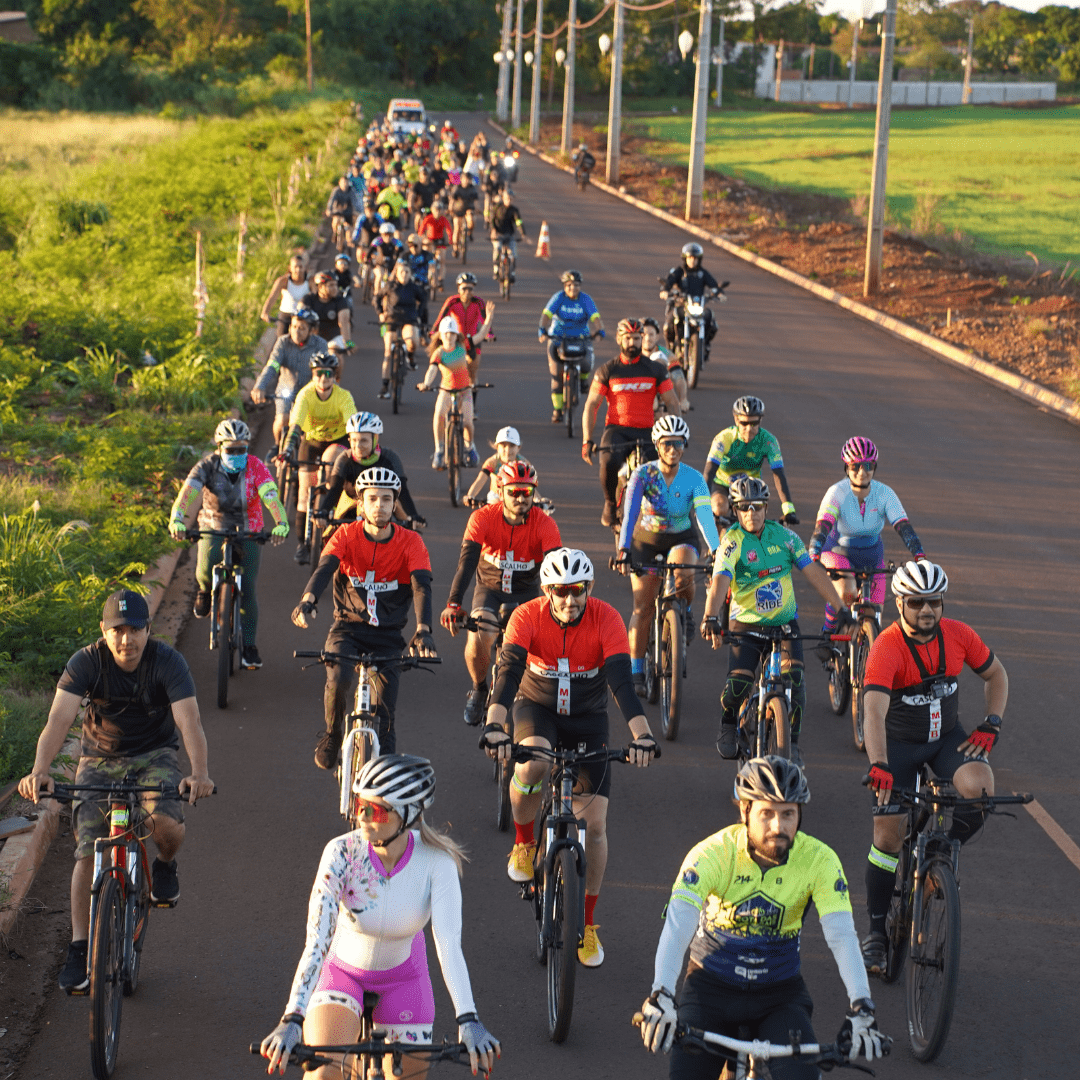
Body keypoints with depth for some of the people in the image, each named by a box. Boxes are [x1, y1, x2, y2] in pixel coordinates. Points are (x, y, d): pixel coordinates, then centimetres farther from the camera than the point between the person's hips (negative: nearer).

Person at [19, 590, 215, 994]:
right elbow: (59, 719, -28)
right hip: (100, 760, 1)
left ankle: (165, 865, 7)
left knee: (168, 824, -29)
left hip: (154, 756, -1)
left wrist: (199, 773, -47)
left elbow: (189, 720, -28)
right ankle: (79, 949, -4)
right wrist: (39, 770, -47)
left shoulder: (167, 661, -18)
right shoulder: (86, 663, -17)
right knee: (88, 852, -13)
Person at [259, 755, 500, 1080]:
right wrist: (292, 1020, -44)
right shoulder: (342, 853, -27)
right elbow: (317, 940, -34)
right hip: (342, 971, -1)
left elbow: (448, 944, -32)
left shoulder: (436, 862, -25)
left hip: (403, 977, 1)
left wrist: (468, 1022, -46)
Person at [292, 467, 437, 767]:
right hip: (347, 628, 0)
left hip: (387, 635, 0)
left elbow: (422, 586, -22)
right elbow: (324, 568, -25)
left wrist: (423, 630, -40)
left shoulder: (410, 542, -9)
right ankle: (332, 735, 0)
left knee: (384, 716, -10)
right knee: (338, 679, -29)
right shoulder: (346, 536, -8)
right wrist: (307, 600, -47)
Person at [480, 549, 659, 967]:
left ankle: (587, 924, 13)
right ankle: (524, 843, -6)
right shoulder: (528, 617, -23)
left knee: (594, 825, -6)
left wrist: (642, 735, -46)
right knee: (531, 766, -37)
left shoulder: (606, 619, -23)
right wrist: (494, 726, -52)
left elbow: (622, 681, -32)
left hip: (588, 719, 1)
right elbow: (508, 672, -35)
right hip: (537, 708, -1)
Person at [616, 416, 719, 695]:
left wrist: (716, 551, -44)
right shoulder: (643, 474, -18)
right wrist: (623, 551, -42)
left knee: (682, 572, -36)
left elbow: (705, 516, -29)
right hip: (646, 542, 0)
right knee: (643, 608, -5)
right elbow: (630, 513, -29)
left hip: (682, 540, 0)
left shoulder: (694, 479, -17)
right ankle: (636, 672, 8)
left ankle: (686, 610, -2)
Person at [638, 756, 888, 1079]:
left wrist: (861, 1010, -37)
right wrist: (661, 997, -47)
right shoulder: (712, 854, -20)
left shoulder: (819, 860, -16)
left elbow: (841, 935, -23)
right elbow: (677, 925, -32)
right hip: (711, 988, 0)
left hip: (780, 995, 0)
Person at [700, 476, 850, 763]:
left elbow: (813, 572, -2)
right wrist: (710, 618, -42)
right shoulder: (733, 541, -12)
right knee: (738, 684, -17)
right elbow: (720, 581, -26)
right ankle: (728, 726, 17)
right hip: (746, 624, -2)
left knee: (794, 677, -20)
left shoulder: (783, 535, -2)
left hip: (785, 622, 2)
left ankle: (792, 741, -3)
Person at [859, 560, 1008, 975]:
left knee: (980, 788, -28)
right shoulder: (886, 648, -25)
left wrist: (991, 724, -7)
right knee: (888, 835, -5)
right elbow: (875, 712, -37)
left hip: (947, 737, 3)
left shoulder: (959, 635, -12)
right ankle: (876, 930, 12)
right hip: (899, 742, -3)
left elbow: (996, 674, 6)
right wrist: (878, 766, -51)